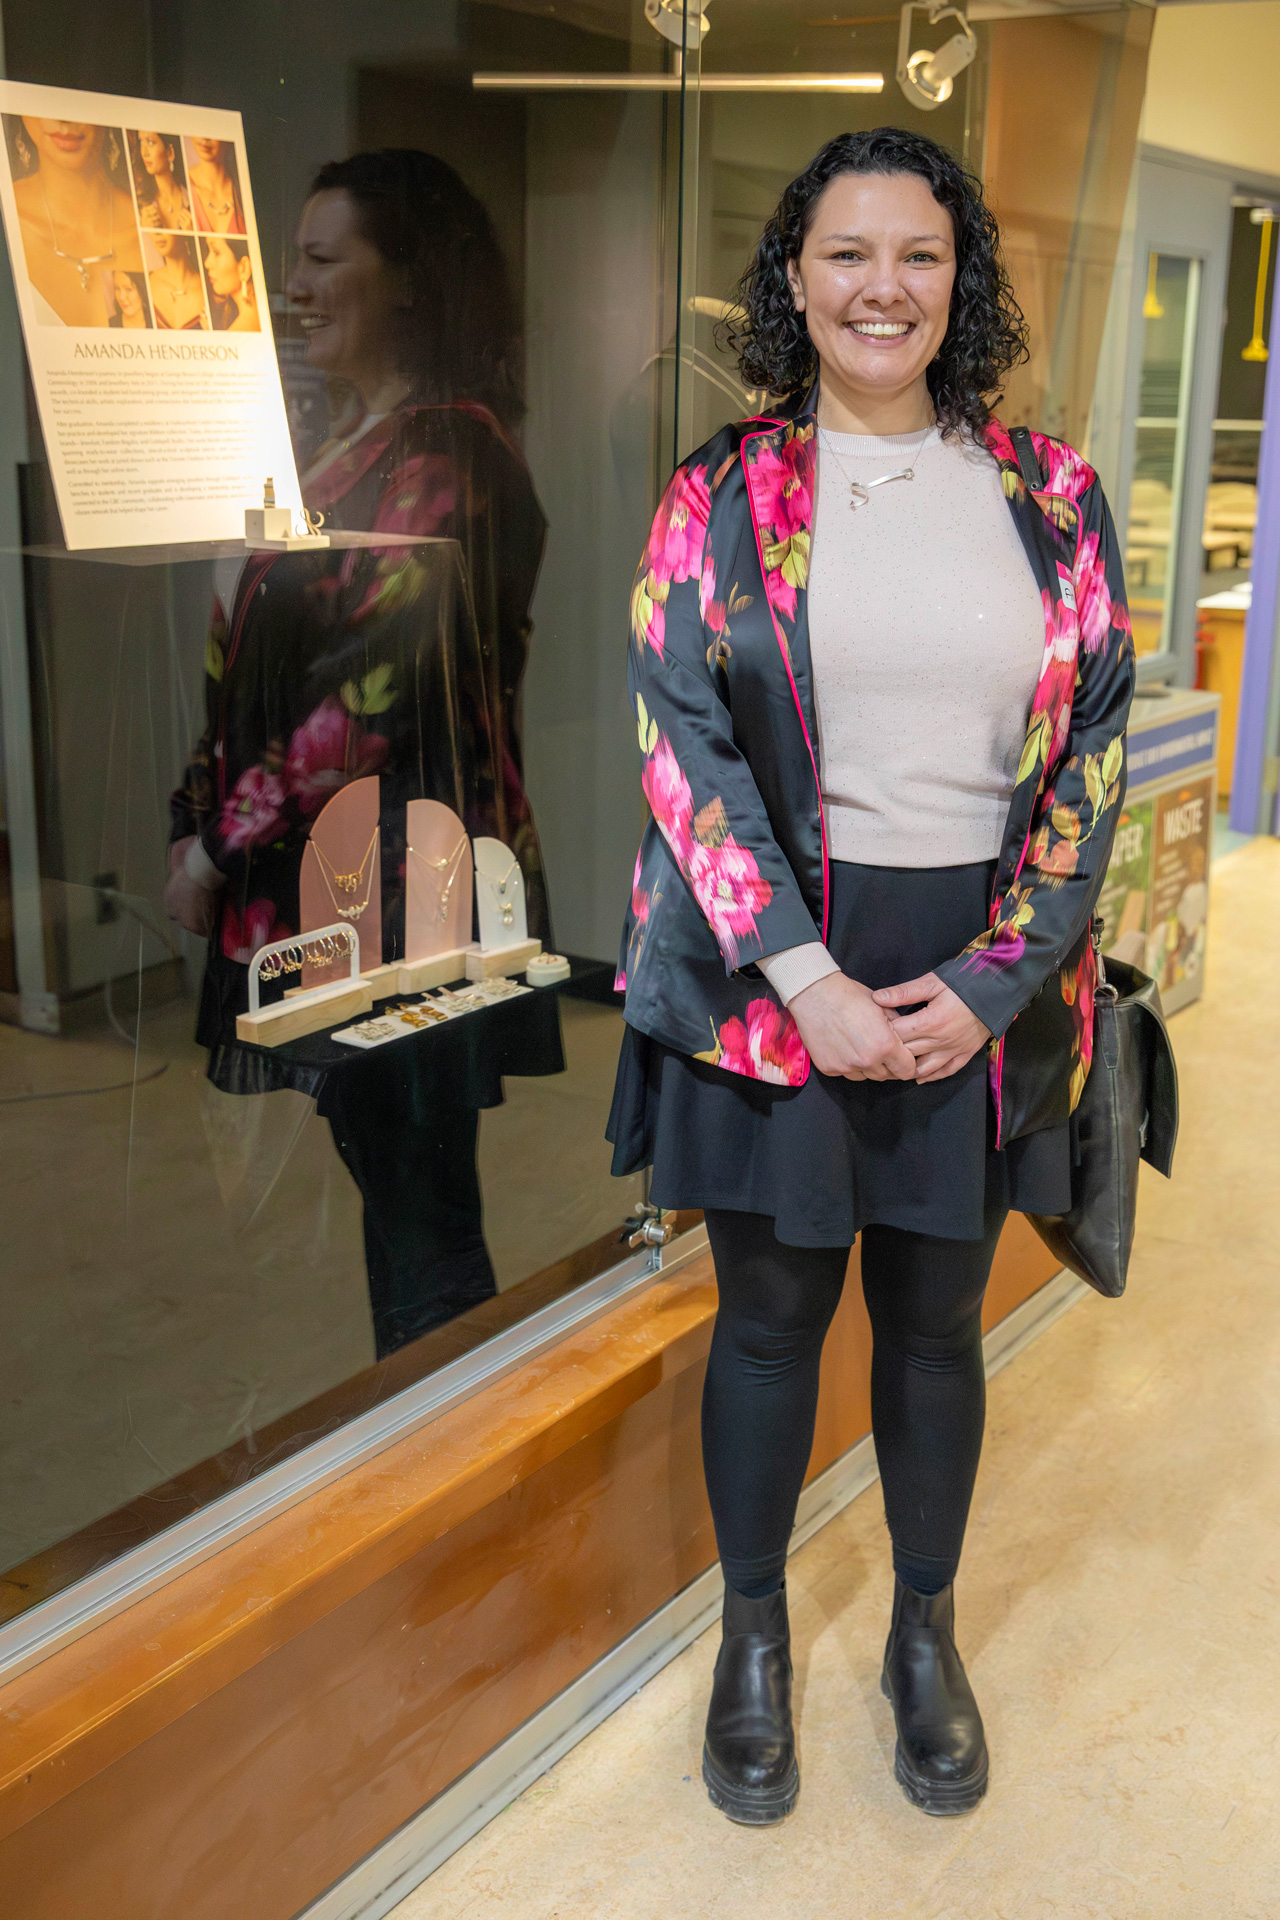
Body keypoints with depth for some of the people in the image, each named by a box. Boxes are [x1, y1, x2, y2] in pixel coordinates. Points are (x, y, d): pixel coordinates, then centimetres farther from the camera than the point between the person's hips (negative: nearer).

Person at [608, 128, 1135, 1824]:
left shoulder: (1049, 496, 3)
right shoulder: (720, 497, 0)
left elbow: (1093, 745, 1)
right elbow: (684, 745, -6)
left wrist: (993, 977, -9)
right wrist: (805, 974, -14)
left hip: (978, 976, 1)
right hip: (769, 968, -1)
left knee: (936, 1314, 14)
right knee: (772, 1309, 11)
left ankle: (926, 1630, 37)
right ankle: (755, 1634, 33)